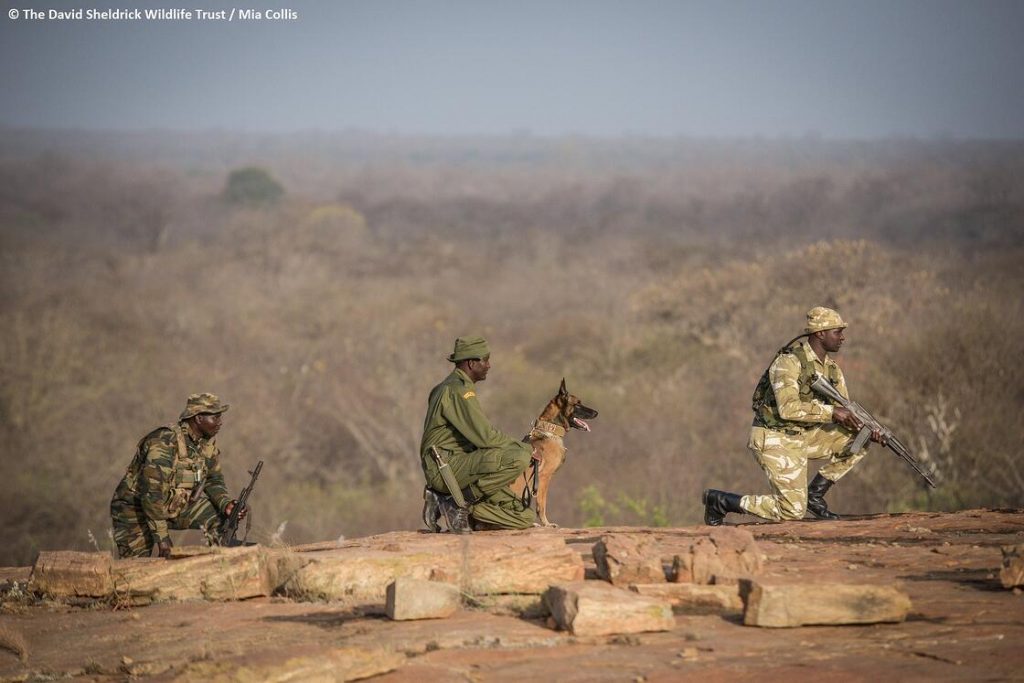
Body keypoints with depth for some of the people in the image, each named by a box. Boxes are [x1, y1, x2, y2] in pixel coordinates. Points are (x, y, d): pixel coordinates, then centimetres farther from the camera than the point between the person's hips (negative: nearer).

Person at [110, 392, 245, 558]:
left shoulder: (208, 444, -5)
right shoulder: (165, 442, -30)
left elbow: (213, 480, 7)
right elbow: (151, 492, -32)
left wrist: (226, 504, -16)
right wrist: (162, 536, -31)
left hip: (176, 505, 7)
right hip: (136, 508, -7)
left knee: (220, 517, -8)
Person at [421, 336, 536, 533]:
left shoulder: (448, 387, 21)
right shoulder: (458, 389, -12)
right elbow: (485, 437, -19)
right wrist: (525, 448, -6)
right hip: (446, 465, -10)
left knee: (525, 518, 1)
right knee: (519, 458, -29)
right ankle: (460, 501, -15)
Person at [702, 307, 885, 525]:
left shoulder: (832, 370, 6)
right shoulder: (789, 361, -20)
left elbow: (844, 414, 9)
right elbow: (788, 408, -31)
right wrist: (831, 412, -29)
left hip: (801, 436, 8)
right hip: (774, 440, -8)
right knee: (792, 511, -11)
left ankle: (815, 493, 7)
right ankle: (720, 500, 2)